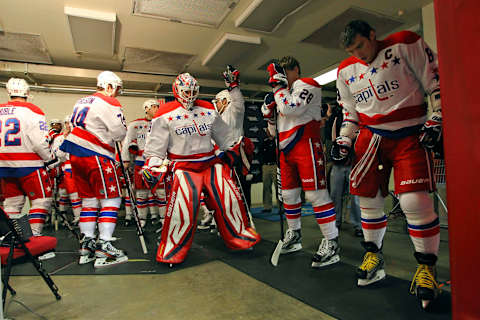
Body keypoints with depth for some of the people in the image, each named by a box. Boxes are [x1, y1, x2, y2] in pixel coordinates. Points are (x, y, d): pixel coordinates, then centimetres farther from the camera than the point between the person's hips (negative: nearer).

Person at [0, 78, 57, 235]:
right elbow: (39, 142, -17)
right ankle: (35, 235, 2)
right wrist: (52, 160, -4)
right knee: (41, 199, 5)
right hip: (28, 165, -6)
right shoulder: (32, 111, -11)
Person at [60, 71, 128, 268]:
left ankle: (87, 246, 16)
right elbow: (119, 135, -11)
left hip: (76, 156, 9)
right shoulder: (109, 103, -7)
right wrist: (123, 127, 9)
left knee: (89, 200, 13)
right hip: (96, 157, -9)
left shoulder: (81, 102, 20)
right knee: (111, 199, -5)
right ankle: (103, 248, -8)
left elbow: (76, 127, 24)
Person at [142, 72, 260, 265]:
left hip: (211, 164, 5)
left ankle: (240, 236, 22)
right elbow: (155, 146, -2)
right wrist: (153, 168, -10)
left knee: (230, 198, 0)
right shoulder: (166, 114, -2)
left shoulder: (208, 110, 11)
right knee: (182, 207, -15)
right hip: (182, 167, -4)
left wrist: (238, 146, 17)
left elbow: (223, 135, 21)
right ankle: (171, 251, 8)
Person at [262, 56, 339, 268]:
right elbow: (277, 126, 25)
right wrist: (269, 110, 8)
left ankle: (331, 242, -3)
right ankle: (294, 234, 28)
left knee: (314, 192, -12)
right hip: (286, 148, 9)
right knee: (288, 193, 12)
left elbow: (290, 109, -20)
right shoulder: (285, 92, 22)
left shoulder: (307, 85, -3)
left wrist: (278, 85, -10)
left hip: (305, 145, -9)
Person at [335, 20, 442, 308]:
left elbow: (436, 81, -2)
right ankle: (374, 256, 22)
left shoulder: (406, 44, -3)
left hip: (411, 135, -4)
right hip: (371, 137, 4)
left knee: (415, 201, -15)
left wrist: (436, 118, -11)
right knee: (369, 199, 2)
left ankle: (427, 266, 7)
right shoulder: (346, 71, 10)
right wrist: (344, 139, 3)